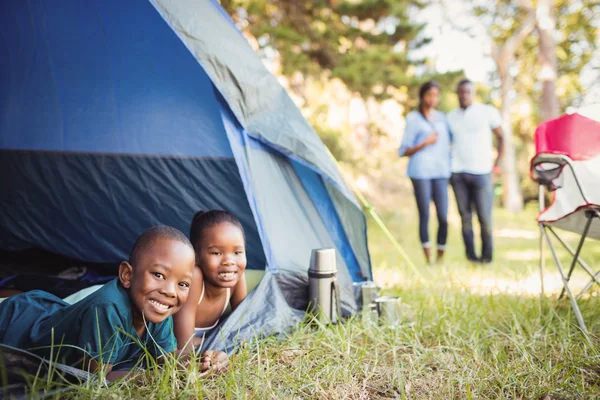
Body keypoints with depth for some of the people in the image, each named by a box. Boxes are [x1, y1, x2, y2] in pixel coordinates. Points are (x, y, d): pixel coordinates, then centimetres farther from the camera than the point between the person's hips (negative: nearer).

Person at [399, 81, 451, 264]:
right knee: (424, 216, -2)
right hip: (421, 171, -4)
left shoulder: (442, 117, 16)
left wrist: (451, 165, 11)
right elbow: (403, 151, 0)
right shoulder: (413, 119, 3)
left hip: (441, 171, 4)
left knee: (443, 217, -3)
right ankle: (428, 259, 5)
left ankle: (441, 257, 10)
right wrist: (425, 143, -12)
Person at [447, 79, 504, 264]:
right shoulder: (451, 116, 13)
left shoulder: (488, 111, 4)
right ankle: (470, 255, 9)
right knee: (465, 216, 4)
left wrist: (497, 164, -2)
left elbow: (501, 138, 5)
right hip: (458, 173, 3)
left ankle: (487, 255, 7)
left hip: (482, 172, -3)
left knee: (485, 217, -4)